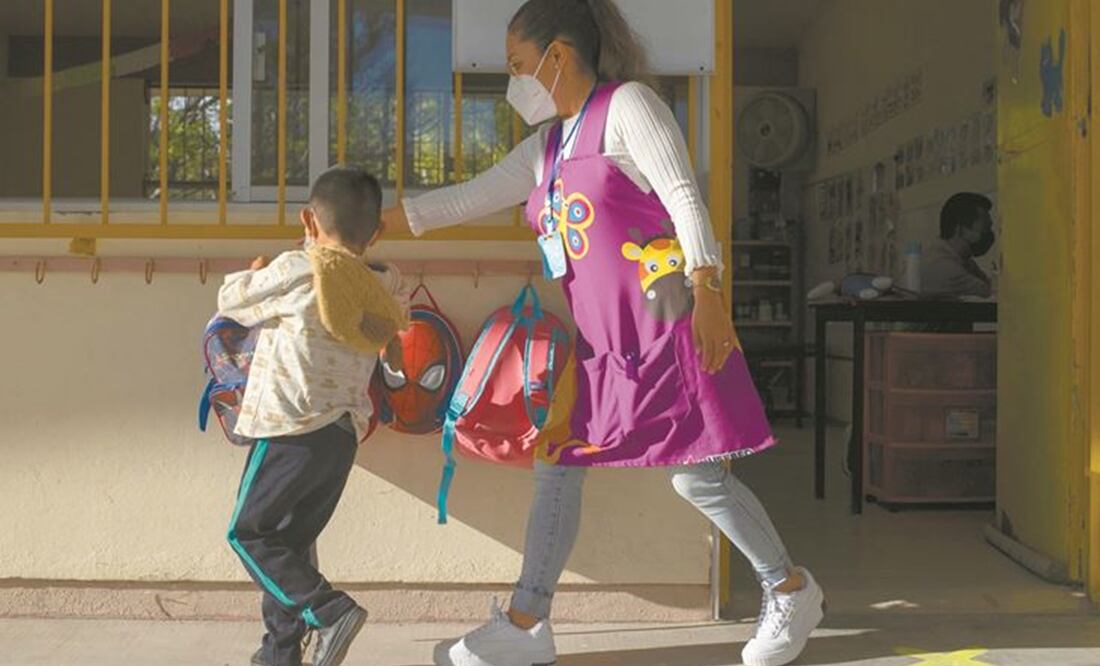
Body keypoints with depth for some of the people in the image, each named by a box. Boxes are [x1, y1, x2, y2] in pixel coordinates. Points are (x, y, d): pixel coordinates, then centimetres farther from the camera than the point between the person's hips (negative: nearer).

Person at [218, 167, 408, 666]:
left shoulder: (296, 272, -9)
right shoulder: (378, 289, 7)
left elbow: (230, 301, 3)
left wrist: (253, 273, 21)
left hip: (292, 428, -7)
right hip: (345, 434, 7)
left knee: (249, 533, 3)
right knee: (293, 542, 17)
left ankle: (329, 609, -12)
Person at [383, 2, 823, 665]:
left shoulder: (628, 105, -4)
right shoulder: (545, 147, 17)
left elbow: (684, 198, -12)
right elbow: (468, 199, 21)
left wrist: (707, 298, -22)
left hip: (666, 324, -8)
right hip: (602, 339, 8)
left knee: (696, 475, -4)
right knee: (557, 464, 6)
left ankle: (791, 590, 19)